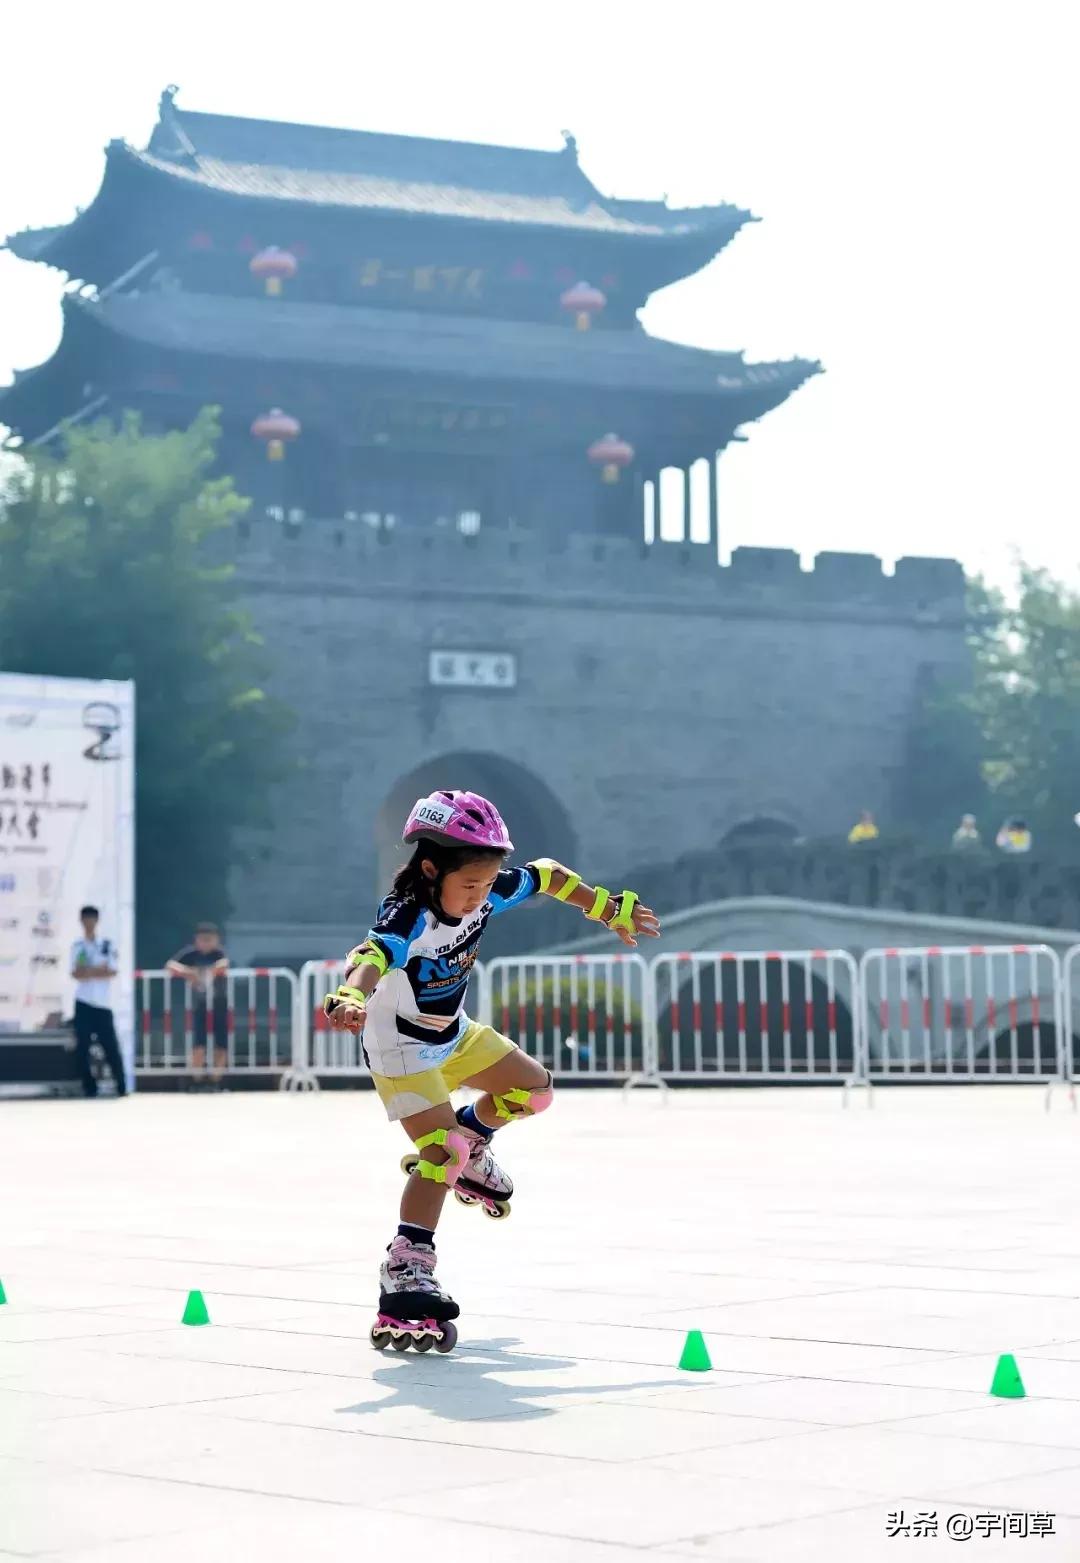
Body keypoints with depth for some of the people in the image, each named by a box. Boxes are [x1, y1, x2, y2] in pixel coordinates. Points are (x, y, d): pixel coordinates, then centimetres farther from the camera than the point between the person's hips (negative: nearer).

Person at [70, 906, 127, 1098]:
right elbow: (76, 974, -3)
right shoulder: (77, 946, 7)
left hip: (103, 1002, -1)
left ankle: (121, 1087, 0)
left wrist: (88, 972, -8)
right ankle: (89, 1087, 5)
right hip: (83, 1002, 1)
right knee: (82, 1047, -1)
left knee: (111, 1046, -4)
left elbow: (113, 972, -4)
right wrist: (99, 971, -12)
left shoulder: (108, 945, 5)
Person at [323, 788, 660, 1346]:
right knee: (440, 1153, -20)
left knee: (533, 1088, 13)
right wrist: (350, 998, -79)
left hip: (454, 1035, 8)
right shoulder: (407, 921, -36)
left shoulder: (485, 893, -15)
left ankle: (470, 1140, 38)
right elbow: (370, 957, -57)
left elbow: (549, 875, 3)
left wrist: (610, 909, 12)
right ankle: (406, 1273, -23)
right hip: (401, 1051, -8)